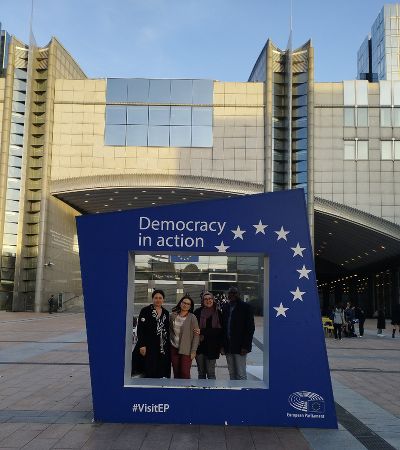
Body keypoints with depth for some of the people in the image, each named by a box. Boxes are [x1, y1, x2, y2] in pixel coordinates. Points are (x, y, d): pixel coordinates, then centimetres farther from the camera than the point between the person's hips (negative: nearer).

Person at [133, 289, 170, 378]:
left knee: (162, 372, 2)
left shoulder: (166, 313, 13)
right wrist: (142, 345, -15)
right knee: (150, 373, -6)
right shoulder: (145, 310, -3)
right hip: (148, 346, -5)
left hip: (163, 348, 5)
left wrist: (167, 346, 10)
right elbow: (140, 329, -8)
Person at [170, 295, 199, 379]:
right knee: (176, 373, 7)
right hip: (174, 348, 4)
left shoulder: (192, 317, -7)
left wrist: (193, 351, -10)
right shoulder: (173, 315, 4)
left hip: (186, 350, -4)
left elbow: (196, 335, -7)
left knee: (185, 373, -6)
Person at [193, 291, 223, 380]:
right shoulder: (198, 312, 2)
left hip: (212, 347, -1)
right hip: (200, 346, 1)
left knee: (210, 372, -3)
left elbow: (220, 330, 1)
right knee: (201, 372, 9)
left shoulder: (218, 313, 3)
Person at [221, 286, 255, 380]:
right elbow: (223, 326, 14)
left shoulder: (245, 307, -4)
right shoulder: (226, 307, 13)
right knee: (232, 373, 10)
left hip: (240, 347, -5)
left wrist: (246, 346, -13)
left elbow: (250, 327, -7)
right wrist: (222, 345, 6)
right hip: (228, 346, 6)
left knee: (241, 374, -5)